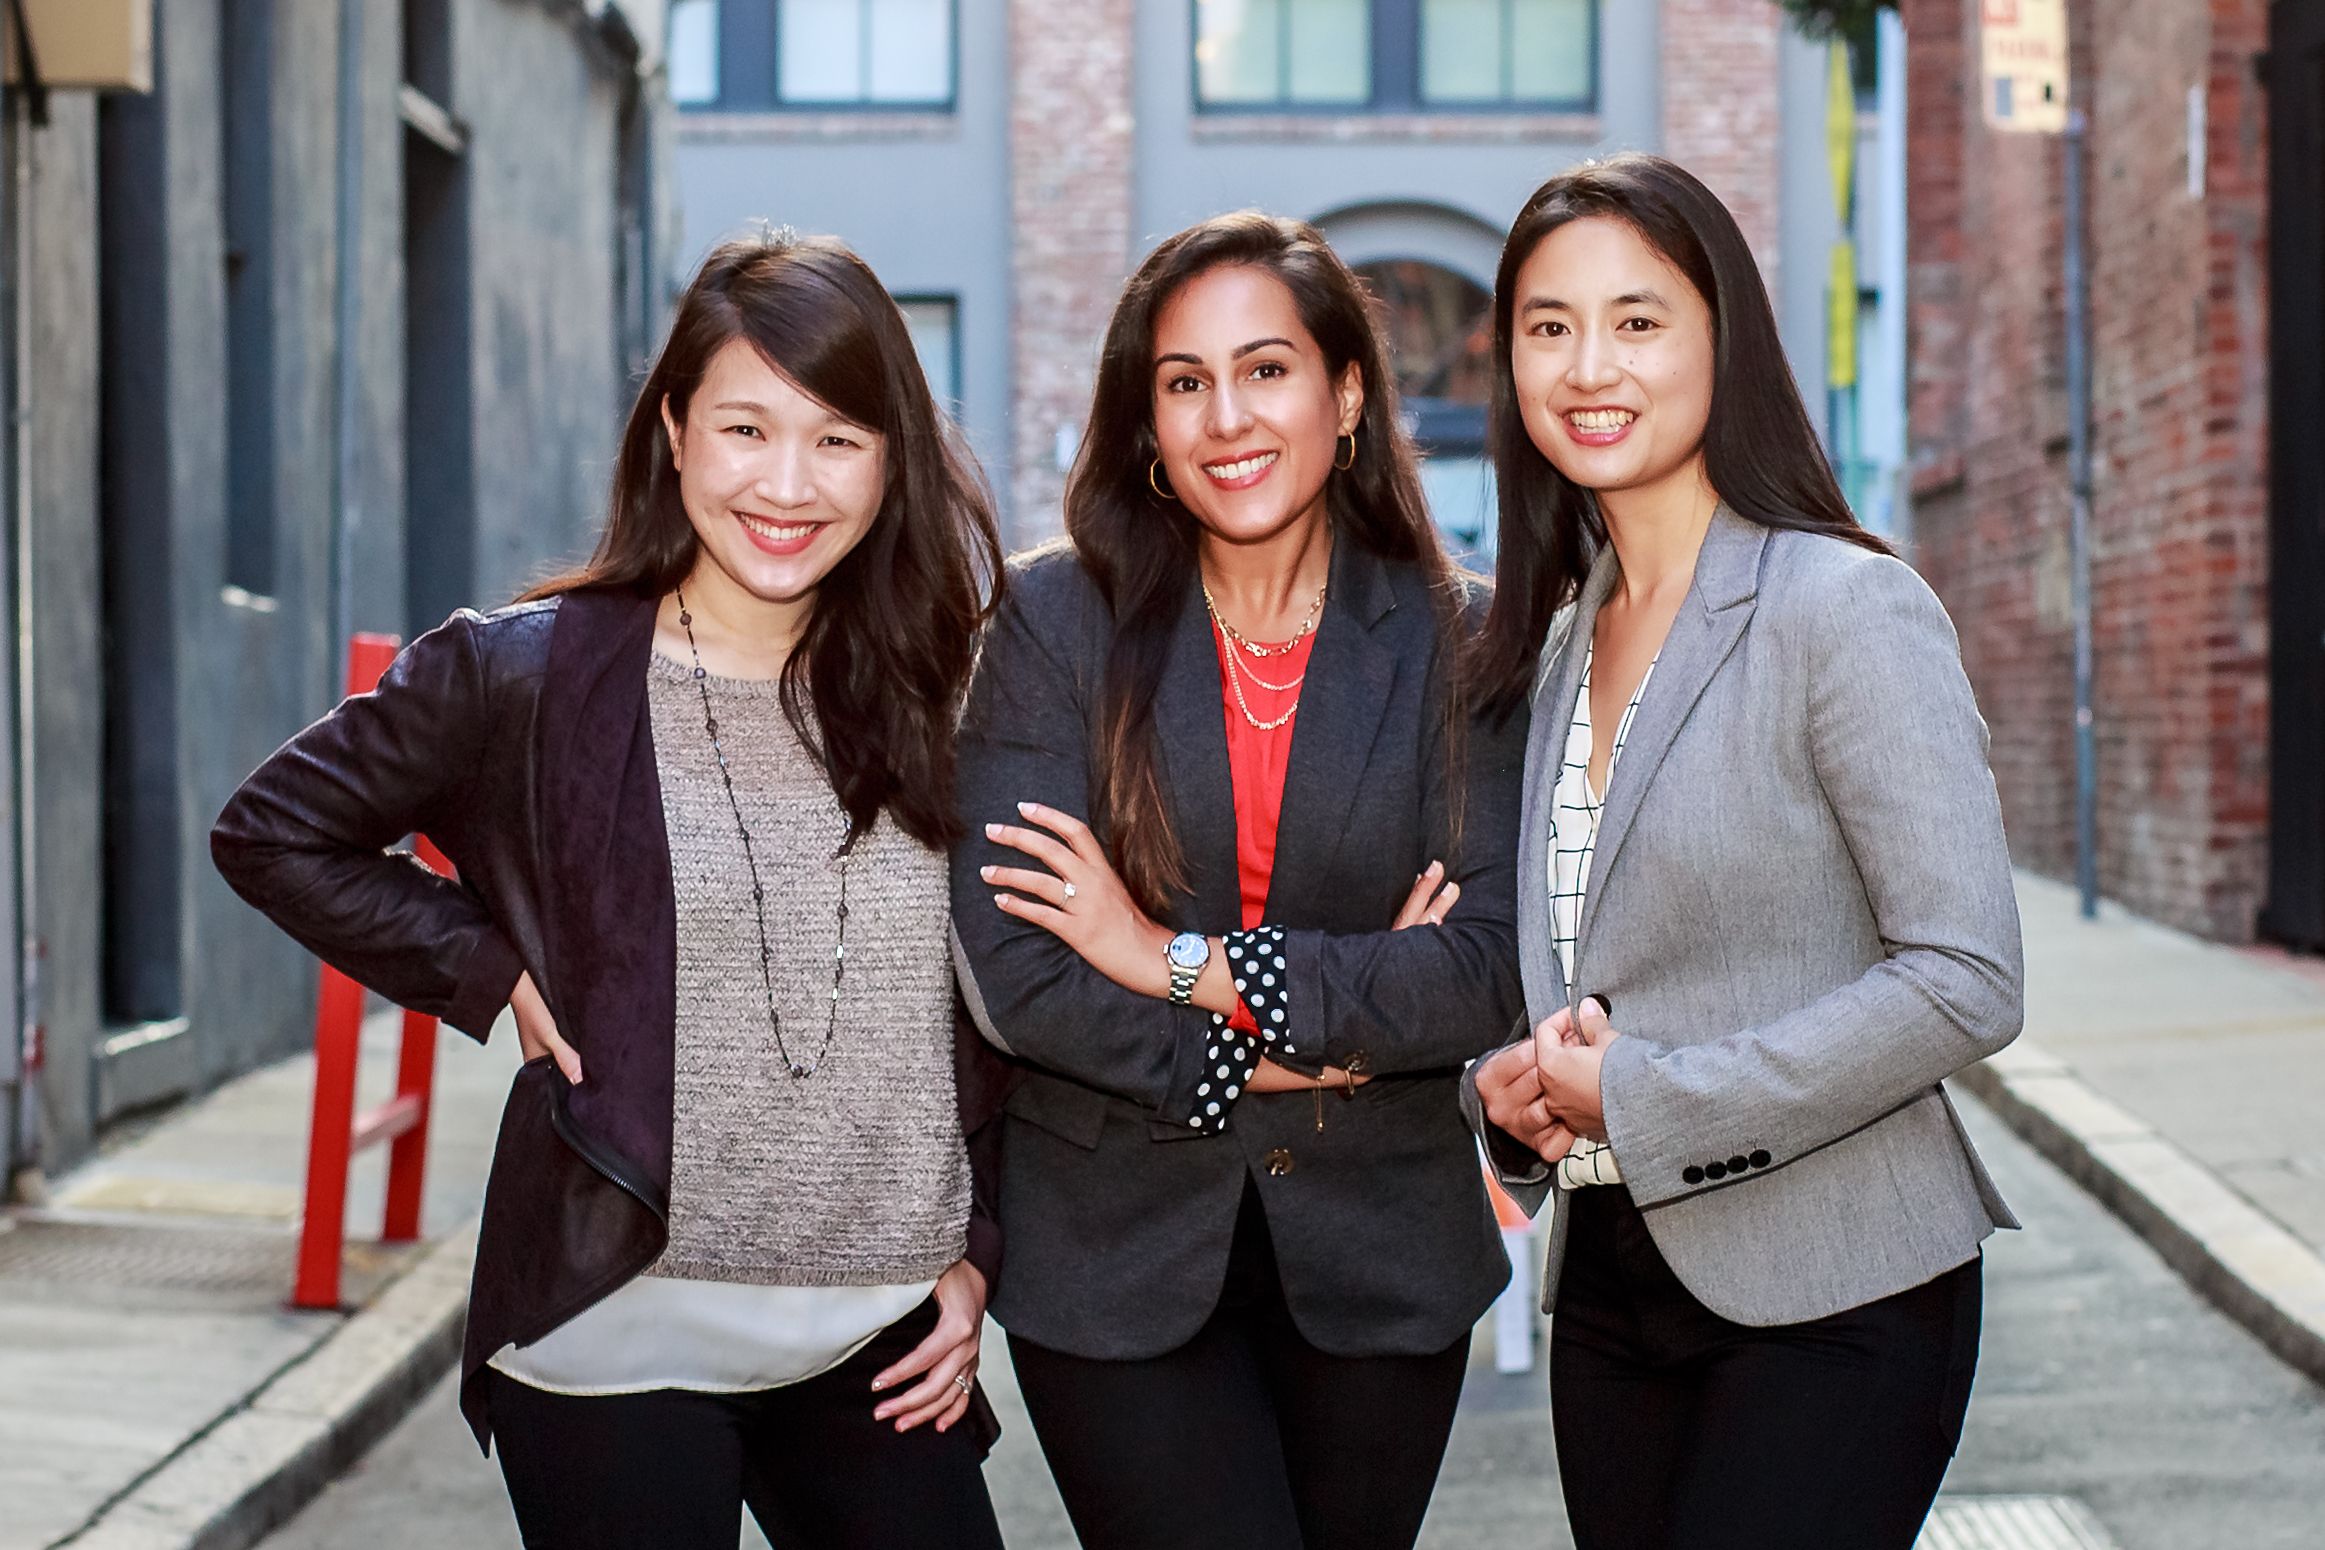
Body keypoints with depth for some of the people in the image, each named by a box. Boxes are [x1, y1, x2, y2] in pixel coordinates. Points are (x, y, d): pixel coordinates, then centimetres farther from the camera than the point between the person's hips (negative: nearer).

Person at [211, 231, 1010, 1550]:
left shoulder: (938, 694, 4)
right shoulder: (528, 673, -5)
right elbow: (274, 833, 4)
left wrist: (977, 1252, 6)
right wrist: (494, 976, -5)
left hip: (883, 1349, 3)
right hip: (622, 1346, -3)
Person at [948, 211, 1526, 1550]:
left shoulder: (1452, 638, -1)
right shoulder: (1058, 621, -4)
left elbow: (1490, 972, -9)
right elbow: (1010, 971, -11)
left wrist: (1191, 964, -14)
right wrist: (1294, 1047, -12)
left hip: (1380, 1255, 2)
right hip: (1118, 1251, -2)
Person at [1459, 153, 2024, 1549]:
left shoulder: (1848, 609, -12)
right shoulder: (1554, 635, 9)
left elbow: (1965, 981, -17)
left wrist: (1643, 1098, -17)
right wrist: (1511, 1080, -4)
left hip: (1830, 1294, -6)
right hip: (1613, 1288, 7)